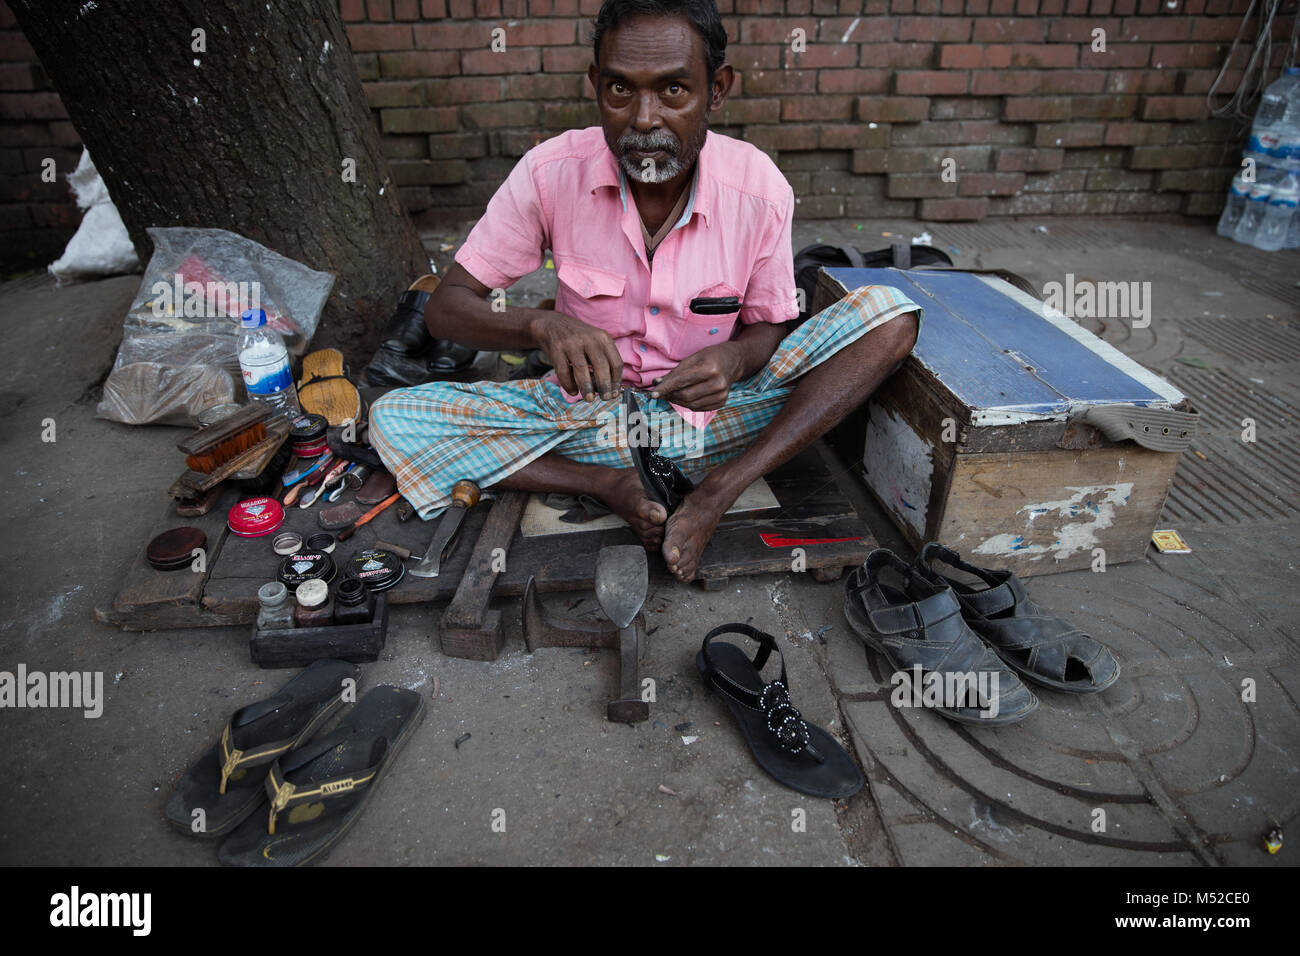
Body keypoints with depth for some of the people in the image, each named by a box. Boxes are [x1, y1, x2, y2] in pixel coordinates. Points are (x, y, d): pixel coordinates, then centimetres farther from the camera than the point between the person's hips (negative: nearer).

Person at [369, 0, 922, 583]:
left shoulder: (759, 189, -13)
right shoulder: (552, 173, -14)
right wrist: (541, 325, -34)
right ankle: (612, 487, -16)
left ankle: (715, 495, -23)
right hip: (590, 411, 0)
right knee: (392, 422, -18)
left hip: (712, 415, 1)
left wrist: (735, 359, -26)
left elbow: (768, 326, 0)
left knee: (890, 316, -18)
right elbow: (444, 308, -12)